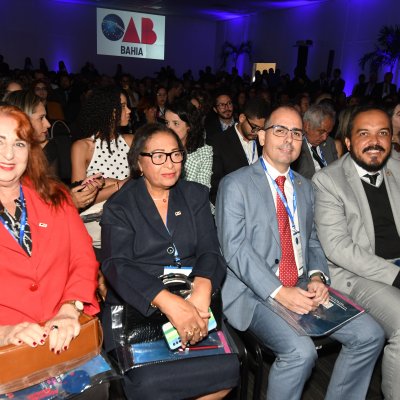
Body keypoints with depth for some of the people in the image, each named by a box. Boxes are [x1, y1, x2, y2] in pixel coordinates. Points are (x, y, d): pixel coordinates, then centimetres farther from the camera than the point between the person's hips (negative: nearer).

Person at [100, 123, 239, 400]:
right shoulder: (119, 207, 2)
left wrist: (202, 291, -22)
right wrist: (168, 301, -29)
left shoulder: (196, 196, 11)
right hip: (137, 309, -2)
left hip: (192, 304, 3)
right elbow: (117, 265, -13)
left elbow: (209, 251, 1)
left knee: (227, 370, -20)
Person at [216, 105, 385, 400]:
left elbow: (312, 240, 16)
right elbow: (235, 248, -13)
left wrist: (317, 276, -5)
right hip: (254, 293, -6)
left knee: (370, 335, -5)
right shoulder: (235, 185, -5)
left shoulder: (305, 187, 16)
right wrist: (279, 292, -21)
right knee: (301, 351, -27)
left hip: (302, 288, 6)